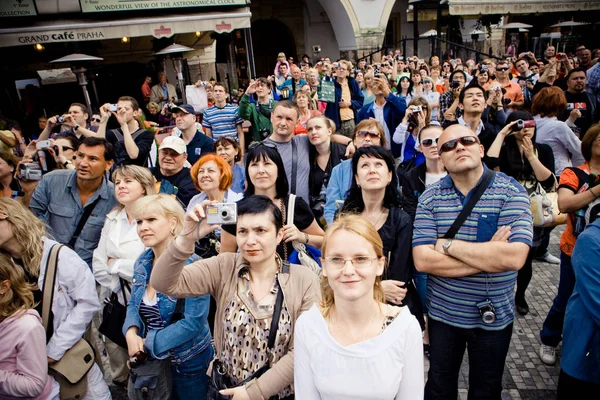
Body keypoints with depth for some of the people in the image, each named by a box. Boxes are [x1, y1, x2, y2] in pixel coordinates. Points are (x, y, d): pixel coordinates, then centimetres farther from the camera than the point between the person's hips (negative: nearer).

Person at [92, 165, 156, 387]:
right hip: (114, 301, 6)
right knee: (115, 351, 17)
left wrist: (116, 264, -11)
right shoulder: (112, 219, 7)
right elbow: (98, 263, 1)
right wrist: (116, 288, -10)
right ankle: (120, 387, 43)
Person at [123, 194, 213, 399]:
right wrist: (131, 333, -12)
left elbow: (193, 323, -25)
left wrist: (148, 344, -20)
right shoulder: (142, 262, 1)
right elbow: (133, 304, 8)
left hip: (188, 363, -6)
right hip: (148, 360, 6)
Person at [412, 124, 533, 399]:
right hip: (442, 313, 1)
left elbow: (514, 257, -26)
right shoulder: (430, 198, -8)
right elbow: (422, 260, -18)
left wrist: (448, 244, -21)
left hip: (494, 316, -1)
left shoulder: (512, 192, -12)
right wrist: (489, 255, -21)